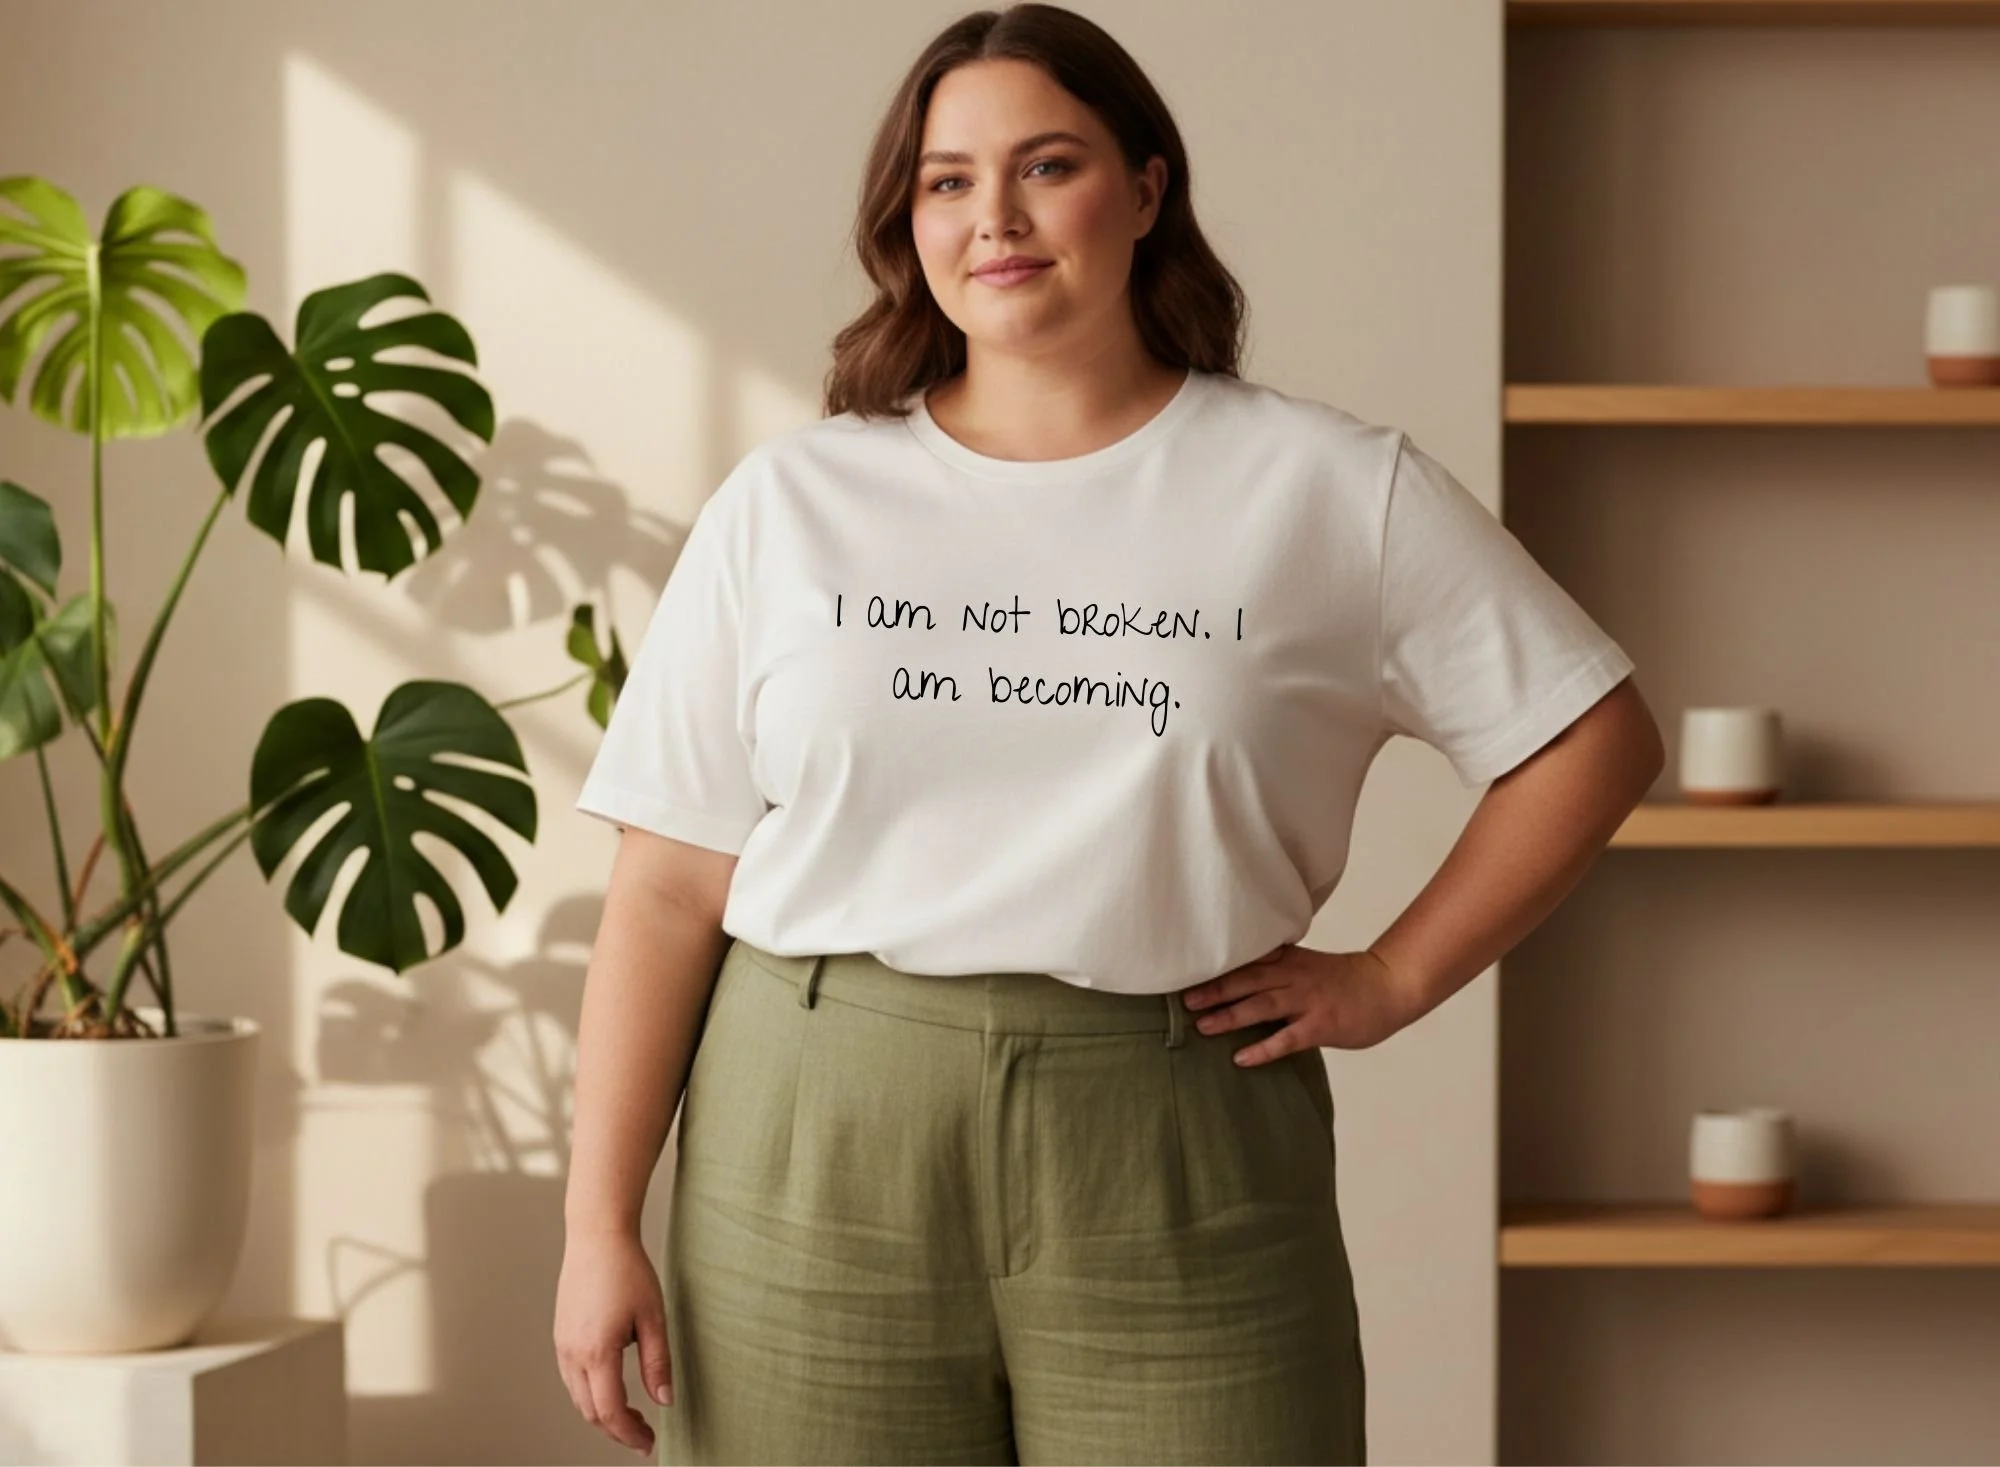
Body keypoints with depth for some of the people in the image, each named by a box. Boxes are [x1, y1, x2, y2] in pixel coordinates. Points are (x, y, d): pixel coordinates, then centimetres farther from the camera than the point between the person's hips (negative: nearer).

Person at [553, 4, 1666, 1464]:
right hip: (816, 1161, 1)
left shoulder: (1331, 491, 3)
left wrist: (1391, 981, 1)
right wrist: (600, 1224, -1)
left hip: (1174, 1177, -1)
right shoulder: (790, 505, 6)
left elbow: (1597, 737, 7)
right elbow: (670, 890, 4)